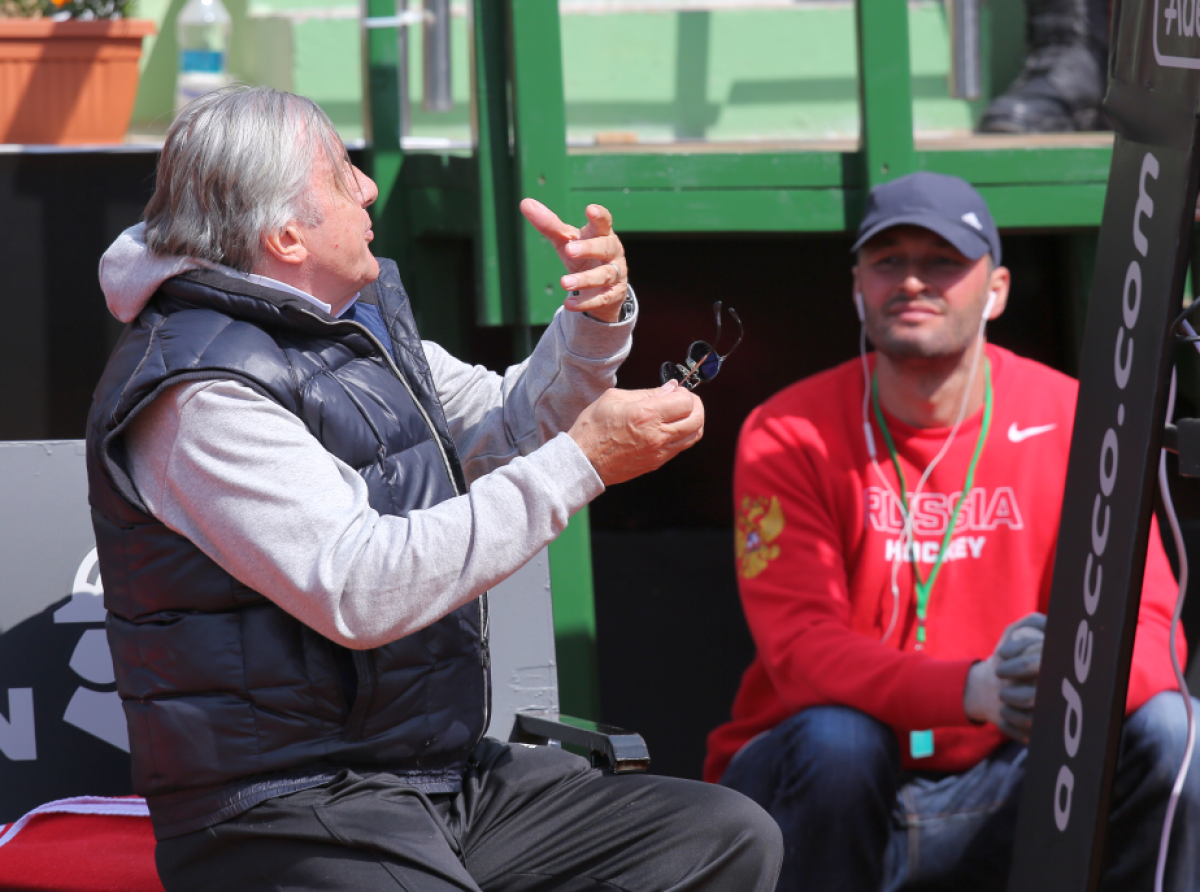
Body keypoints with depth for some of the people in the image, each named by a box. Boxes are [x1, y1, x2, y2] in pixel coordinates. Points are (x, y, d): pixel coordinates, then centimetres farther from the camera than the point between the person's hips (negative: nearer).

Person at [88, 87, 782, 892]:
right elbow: (361, 590, -26)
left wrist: (597, 321, 5)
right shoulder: (200, 395, -17)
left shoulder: (363, 314, 13)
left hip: (444, 778, 9)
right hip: (288, 818, -9)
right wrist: (582, 463, -21)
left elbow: (501, 436, 25)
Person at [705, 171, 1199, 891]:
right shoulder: (788, 436, -9)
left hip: (990, 792, 2)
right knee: (838, 739, -34)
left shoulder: (1069, 419, -3)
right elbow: (802, 647, -21)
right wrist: (975, 689, -40)